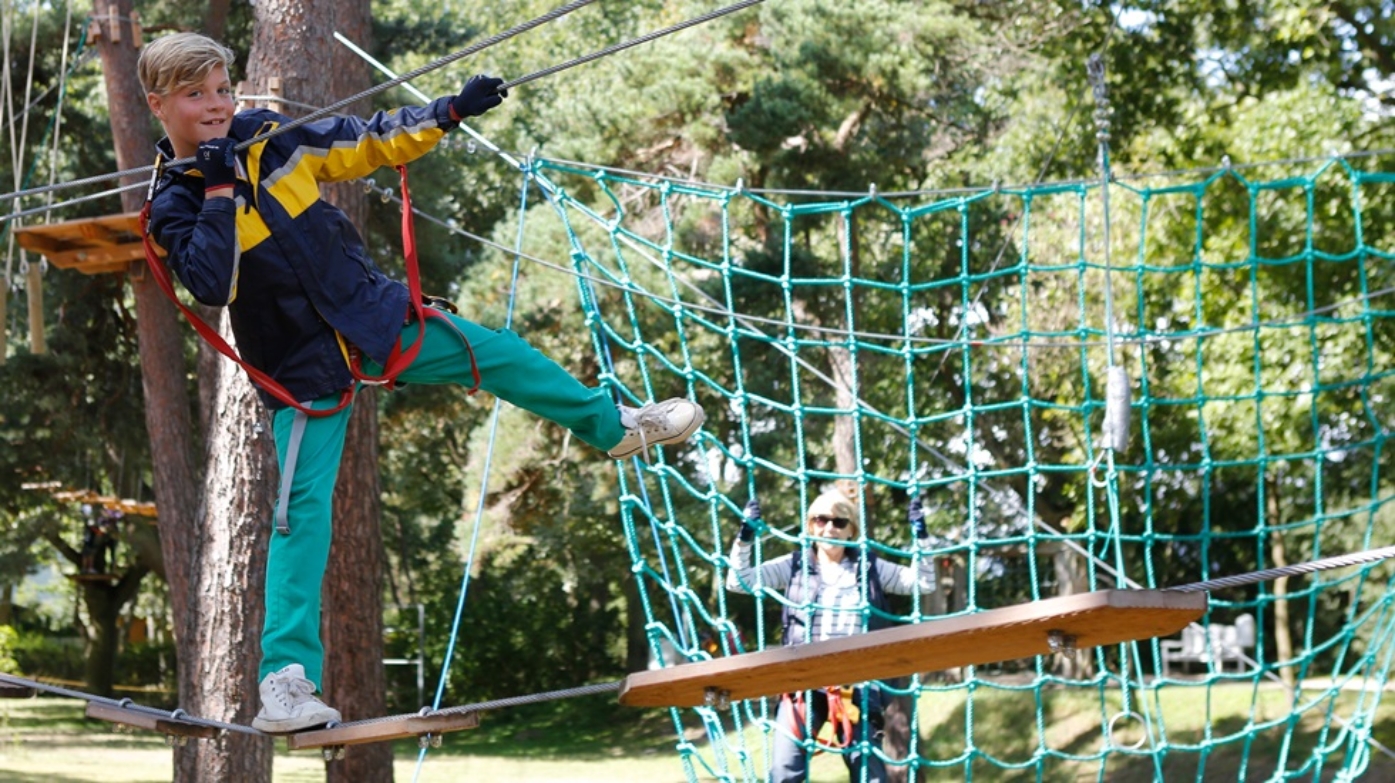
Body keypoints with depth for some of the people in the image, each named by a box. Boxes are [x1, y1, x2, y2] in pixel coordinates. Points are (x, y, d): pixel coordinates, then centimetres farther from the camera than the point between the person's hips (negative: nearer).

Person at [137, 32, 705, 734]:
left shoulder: (265, 135, 1)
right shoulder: (173, 205, -10)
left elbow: (360, 144, 11)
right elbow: (212, 286, -26)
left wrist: (448, 113, 8)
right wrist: (219, 192, -27)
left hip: (373, 311, 5)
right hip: (304, 369, -5)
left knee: (499, 357, 13)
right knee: (302, 507, -13)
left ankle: (614, 425, 38)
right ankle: (286, 676, -14)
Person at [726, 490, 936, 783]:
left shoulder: (869, 567, 10)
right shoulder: (794, 565, 9)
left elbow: (924, 583, 6)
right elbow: (738, 581, 2)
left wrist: (920, 536, -5)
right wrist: (745, 537, -10)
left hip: (855, 685, 0)